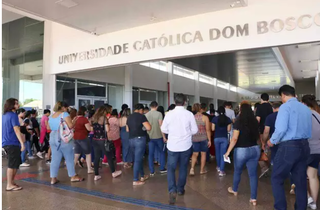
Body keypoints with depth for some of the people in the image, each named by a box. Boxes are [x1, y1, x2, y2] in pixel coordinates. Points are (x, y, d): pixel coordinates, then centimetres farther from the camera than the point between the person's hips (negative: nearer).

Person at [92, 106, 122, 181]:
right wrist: (107, 123, 0)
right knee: (109, 156, 10)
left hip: (95, 140, 5)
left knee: (96, 157, 9)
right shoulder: (104, 118, -10)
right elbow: (107, 130, -18)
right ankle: (113, 172, 22)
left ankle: (96, 175, 12)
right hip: (102, 140, -5)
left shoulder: (94, 118, 6)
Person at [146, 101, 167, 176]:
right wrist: (164, 137, -7)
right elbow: (161, 126, -12)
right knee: (162, 152, 16)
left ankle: (152, 172, 10)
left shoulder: (146, 115, 3)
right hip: (158, 136, -3)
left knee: (151, 154, 8)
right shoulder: (159, 114, -9)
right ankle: (162, 169, 20)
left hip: (150, 137, 3)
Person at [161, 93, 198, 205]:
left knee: (171, 168, 9)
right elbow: (195, 130, -3)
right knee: (183, 168, 17)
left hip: (172, 146, 0)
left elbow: (163, 129, 1)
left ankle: (172, 190, -7)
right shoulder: (189, 114, -10)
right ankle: (180, 189, 30)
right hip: (186, 146, 1)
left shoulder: (169, 114, -8)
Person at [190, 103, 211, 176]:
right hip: (203, 138, -2)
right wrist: (209, 140, -2)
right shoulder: (205, 117, -7)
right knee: (203, 153, 12)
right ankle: (202, 170, 21)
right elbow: (208, 130, -8)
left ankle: (192, 168, -2)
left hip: (194, 138, 2)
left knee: (195, 154, 12)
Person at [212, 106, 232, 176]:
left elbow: (213, 129, -4)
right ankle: (221, 171, -2)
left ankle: (218, 167, 34)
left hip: (216, 138, 1)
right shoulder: (228, 119, -4)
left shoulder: (215, 119, -5)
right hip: (224, 138, -1)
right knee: (223, 154, 0)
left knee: (217, 153, 19)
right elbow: (228, 130, -3)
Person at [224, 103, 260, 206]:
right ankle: (253, 198, 8)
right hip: (255, 149, 4)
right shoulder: (255, 122, 2)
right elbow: (257, 136, 15)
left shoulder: (239, 121, -13)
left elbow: (234, 139, -18)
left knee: (237, 171, 18)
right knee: (253, 174, 7)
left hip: (241, 150, -4)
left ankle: (234, 190, 38)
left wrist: (228, 151, -13)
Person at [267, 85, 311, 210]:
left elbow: (281, 129, -20)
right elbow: (309, 131, 13)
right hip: (304, 146, 7)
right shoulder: (306, 108, 12)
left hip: (289, 147, -7)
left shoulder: (285, 107, -10)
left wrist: (272, 141, -5)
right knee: (300, 181, 15)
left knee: (276, 179, 4)